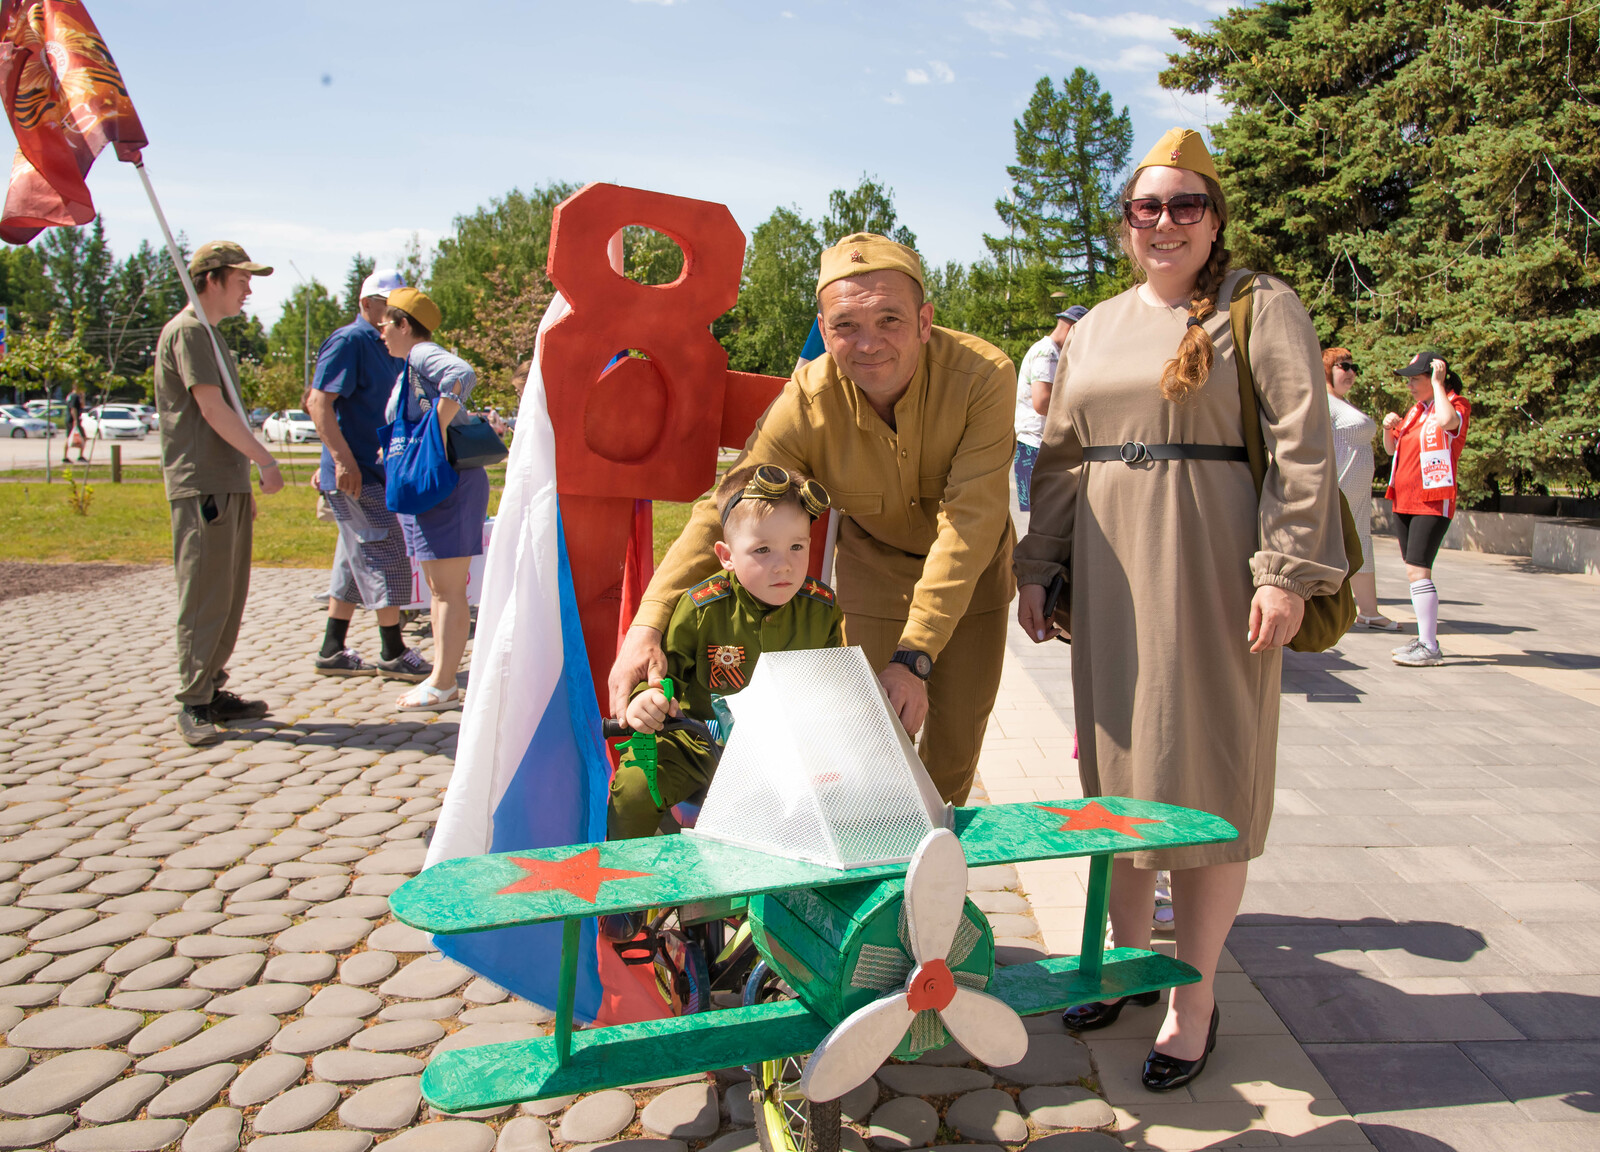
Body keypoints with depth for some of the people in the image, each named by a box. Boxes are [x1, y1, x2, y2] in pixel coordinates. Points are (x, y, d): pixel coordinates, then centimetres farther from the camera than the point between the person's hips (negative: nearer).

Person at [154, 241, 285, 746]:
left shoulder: (211, 334, 22)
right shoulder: (188, 330, -8)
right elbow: (212, 409, -15)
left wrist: (244, 483, 21)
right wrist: (264, 459, -12)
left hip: (228, 484, 10)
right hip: (201, 486, -10)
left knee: (229, 596, 10)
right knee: (204, 598, -8)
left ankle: (212, 692, 17)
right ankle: (193, 705, -3)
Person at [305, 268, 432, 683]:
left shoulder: (389, 349, 17)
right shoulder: (350, 341, -10)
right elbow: (318, 403, -18)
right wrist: (342, 458, -24)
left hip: (374, 471, 9)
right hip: (355, 474, -9)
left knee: (355, 564, 12)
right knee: (386, 557, -7)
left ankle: (333, 652, 20)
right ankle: (393, 655, 1)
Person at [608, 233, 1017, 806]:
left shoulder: (982, 374, -33)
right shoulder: (806, 403, -28)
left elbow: (970, 521, -35)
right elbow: (722, 512, -25)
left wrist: (915, 656, -42)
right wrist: (648, 624, -37)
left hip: (973, 567, 0)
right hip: (874, 561, 0)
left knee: (958, 733, 8)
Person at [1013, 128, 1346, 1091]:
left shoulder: (1262, 307, -1)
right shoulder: (1096, 328, 15)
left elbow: (1304, 445, -8)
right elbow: (1060, 459, 15)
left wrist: (1288, 571, -16)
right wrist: (1038, 567, 9)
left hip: (1214, 569, -5)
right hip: (1112, 573, 5)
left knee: (1207, 769, 1)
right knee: (1118, 765, 11)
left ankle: (1196, 998, 15)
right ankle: (1129, 956, 29)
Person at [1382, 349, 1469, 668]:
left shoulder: (1457, 404, -6)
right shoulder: (1415, 410, 17)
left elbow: (1447, 421, -30)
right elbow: (1392, 449, 24)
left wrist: (1438, 383, -17)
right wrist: (1388, 428, 3)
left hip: (1433, 501, -9)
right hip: (1405, 501, 9)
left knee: (1417, 570, -15)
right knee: (1414, 570, 12)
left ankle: (1430, 648, -13)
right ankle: (1425, 638, 22)